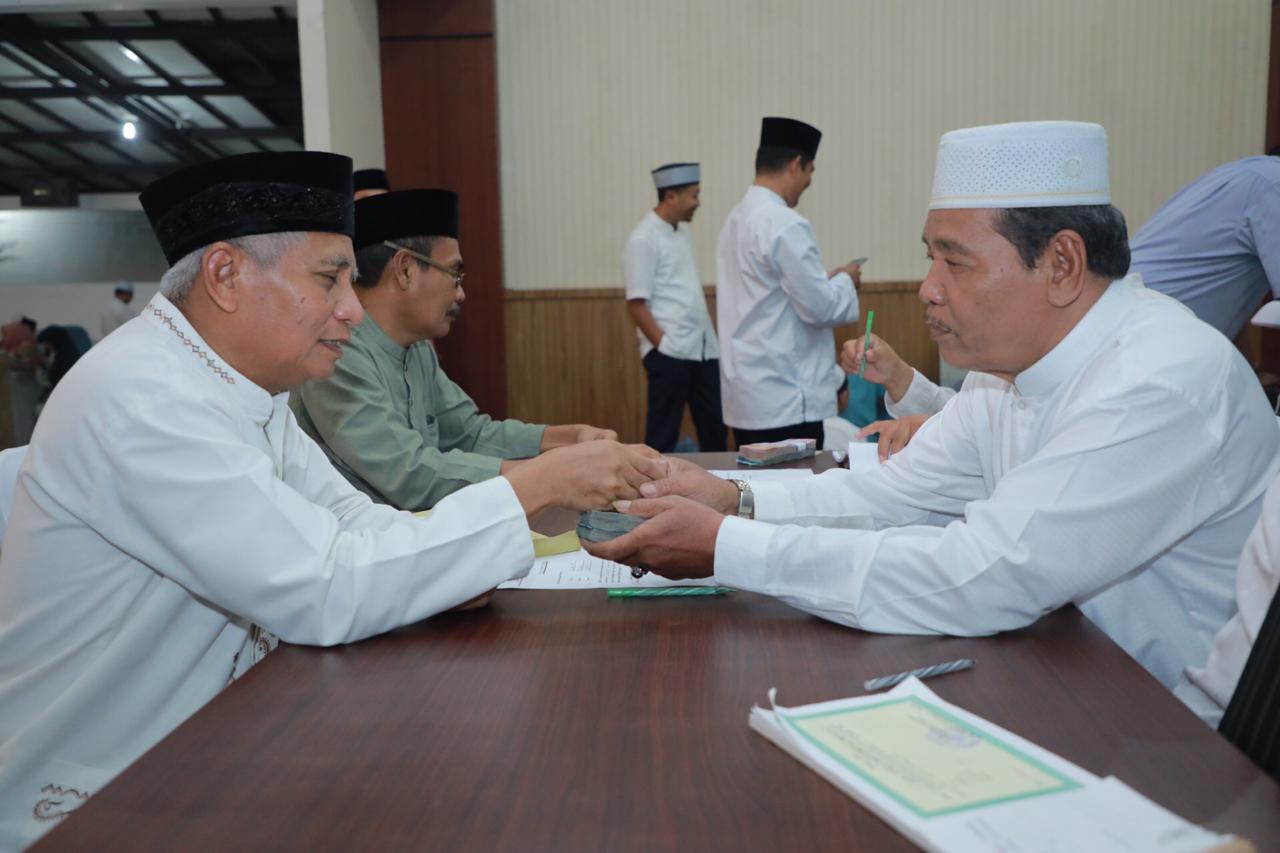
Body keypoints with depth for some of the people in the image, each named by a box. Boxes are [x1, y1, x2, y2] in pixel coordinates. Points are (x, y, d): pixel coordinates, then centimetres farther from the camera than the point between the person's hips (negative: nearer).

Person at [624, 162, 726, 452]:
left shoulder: (682, 232, 13)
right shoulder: (644, 239, -11)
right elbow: (636, 303, -14)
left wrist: (710, 337, 14)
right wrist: (663, 345, -15)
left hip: (703, 348, 8)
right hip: (670, 352, -8)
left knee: (714, 424, 12)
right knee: (663, 431, 2)